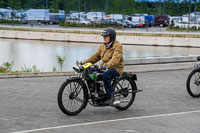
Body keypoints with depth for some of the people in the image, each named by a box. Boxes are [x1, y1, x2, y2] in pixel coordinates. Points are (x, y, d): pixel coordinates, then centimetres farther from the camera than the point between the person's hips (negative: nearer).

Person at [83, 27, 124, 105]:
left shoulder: (117, 46, -12)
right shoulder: (103, 46, 13)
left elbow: (116, 58, -27)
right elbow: (96, 56, 13)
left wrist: (107, 65, -44)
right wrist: (85, 62, -1)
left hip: (115, 68, -7)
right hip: (104, 67, 8)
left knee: (105, 75, -37)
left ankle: (110, 97, -22)